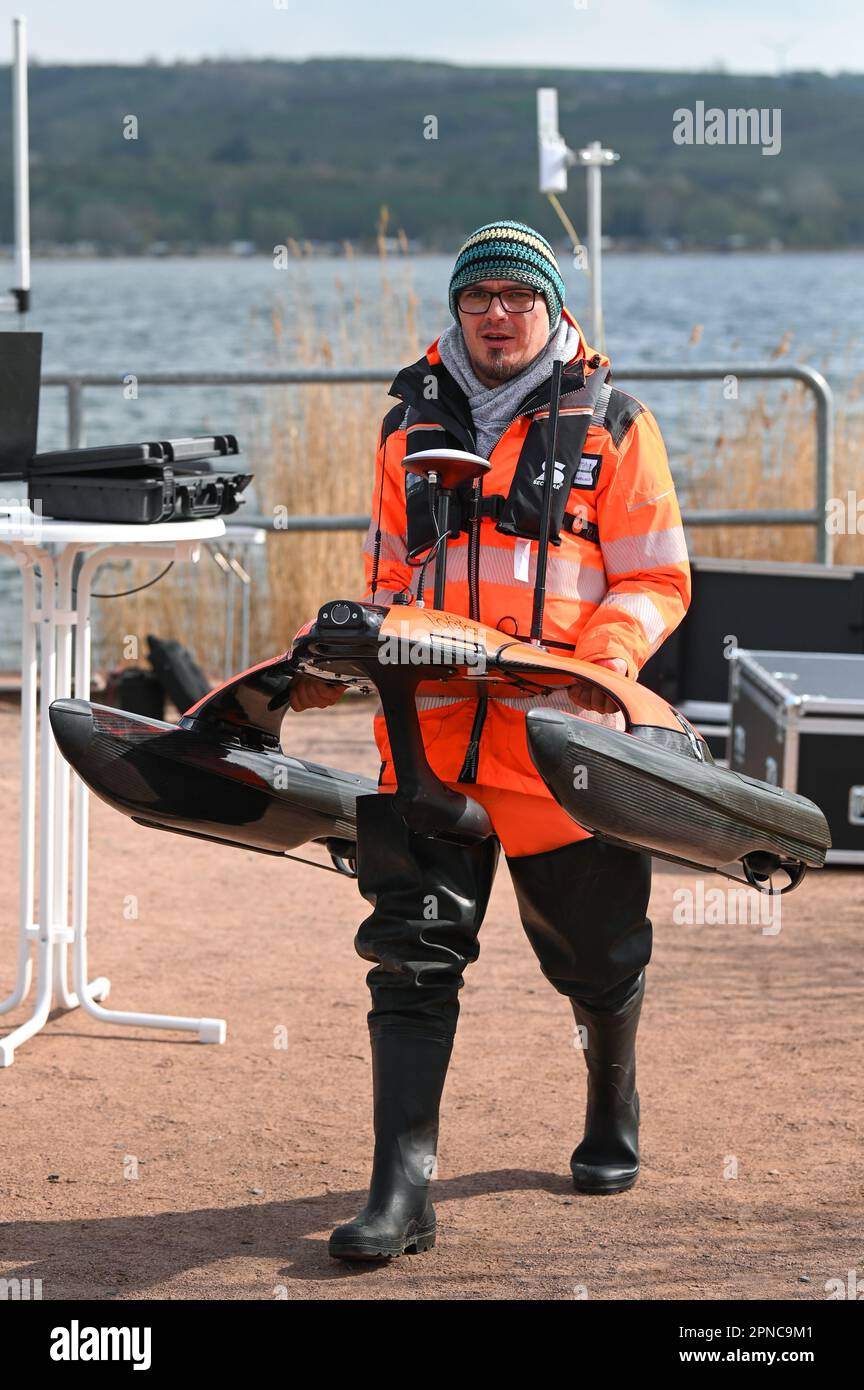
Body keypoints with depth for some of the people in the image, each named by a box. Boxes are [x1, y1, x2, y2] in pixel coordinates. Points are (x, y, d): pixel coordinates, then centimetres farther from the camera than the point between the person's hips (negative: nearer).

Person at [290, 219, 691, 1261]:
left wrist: (599, 665, -16)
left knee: (592, 953, 11)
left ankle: (613, 1114, 40)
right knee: (412, 953, -7)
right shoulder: (413, 425, 15)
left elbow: (656, 581, 2)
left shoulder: (610, 425, 4)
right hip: (428, 730, 2)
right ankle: (400, 1192, -9)